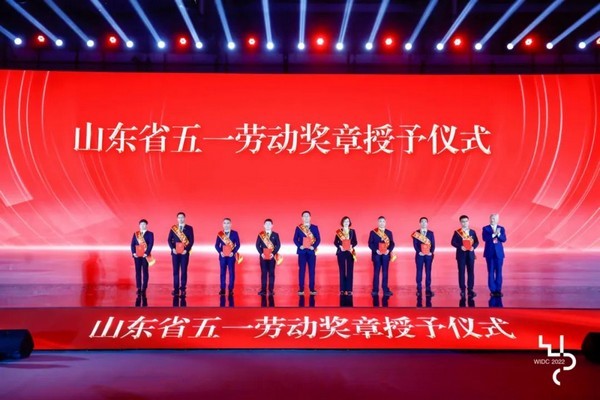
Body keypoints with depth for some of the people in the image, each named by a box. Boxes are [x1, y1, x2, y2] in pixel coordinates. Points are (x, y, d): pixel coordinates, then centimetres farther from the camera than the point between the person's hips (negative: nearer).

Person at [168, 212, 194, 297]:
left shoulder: (189, 228, 2)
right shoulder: (173, 228, 7)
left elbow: (191, 240, -3)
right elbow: (169, 240, 4)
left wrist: (186, 249, -14)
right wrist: (172, 248, -10)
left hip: (185, 252, -2)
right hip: (175, 252, 2)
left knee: (184, 271, 0)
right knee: (175, 271, 3)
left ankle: (183, 289, 5)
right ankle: (176, 289, 7)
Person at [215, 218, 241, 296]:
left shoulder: (234, 233, 1)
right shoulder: (220, 234, 5)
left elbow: (238, 244, -1)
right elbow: (216, 245, 4)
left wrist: (233, 252, -13)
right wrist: (220, 252, -11)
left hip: (231, 256, -1)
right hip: (222, 256, 1)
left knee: (231, 272, 1)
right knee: (223, 272, 3)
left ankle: (231, 289, 7)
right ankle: (222, 289, 9)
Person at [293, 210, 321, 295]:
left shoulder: (315, 227, 7)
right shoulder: (298, 228, 7)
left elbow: (318, 239, 3)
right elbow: (295, 239, 4)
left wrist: (314, 246, -12)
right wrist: (299, 246, -13)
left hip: (311, 251, 0)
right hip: (302, 251, 0)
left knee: (312, 270, 1)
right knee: (301, 270, 0)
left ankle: (312, 288, 8)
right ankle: (301, 289, 4)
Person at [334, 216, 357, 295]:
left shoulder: (352, 231, 7)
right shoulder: (338, 231, 4)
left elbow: (355, 242, 4)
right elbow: (335, 242, 4)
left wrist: (352, 246, -15)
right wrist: (339, 246, -13)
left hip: (350, 253, 1)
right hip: (341, 252, 0)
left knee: (350, 271, -2)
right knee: (342, 271, 1)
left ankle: (349, 290, 1)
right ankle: (342, 289, 6)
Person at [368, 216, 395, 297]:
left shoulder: (389, 232, 11)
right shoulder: (373, 232, 4)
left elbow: (392, 243, 5)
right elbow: (370, 243, -2)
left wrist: (389, 250, -13)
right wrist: (376, 250, -16)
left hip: (386, 255, 2)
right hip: (376, 255, -2)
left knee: (385, 272, 3)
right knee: (376, 272, 1)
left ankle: (385, 290, 7)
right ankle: (375, 290, 6)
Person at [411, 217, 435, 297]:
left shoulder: (431, 233, 9)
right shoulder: (416, 233, 3)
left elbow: (433, 244, 4)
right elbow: (415, 244, -3)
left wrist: (431, 252, -10)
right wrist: (419, 252, -15)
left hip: (429, 255, 1)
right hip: (420, 255, -1)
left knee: (428, 272, 2)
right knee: (419, 272, 0)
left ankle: (428, 290, 5)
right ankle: (419, 290, 5)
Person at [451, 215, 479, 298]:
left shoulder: (472, 232, 8)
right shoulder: (457, 232, -1)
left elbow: (476, 241, 7)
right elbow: (453, 242, -4)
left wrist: (473, 247, -12)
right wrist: (460, 247, -19)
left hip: (470, 254, 2)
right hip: (461, 254, -2)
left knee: (471, 272, 3)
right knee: (461, 272, 1)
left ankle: (470, 289, 9)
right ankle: (462, 290, 7)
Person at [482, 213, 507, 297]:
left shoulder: (501, 228, 7)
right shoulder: (485, 228, 1)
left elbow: (504, 239, -5)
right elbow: (484, 238, -14)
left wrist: (498, 234, -23)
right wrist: (494, 234, -25)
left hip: (499, 253, 2)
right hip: (489, 253, -1)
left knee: (499, 271, 3)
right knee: (491, 272, 0)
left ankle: (498, 290, 8)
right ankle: (492, 290, 5)